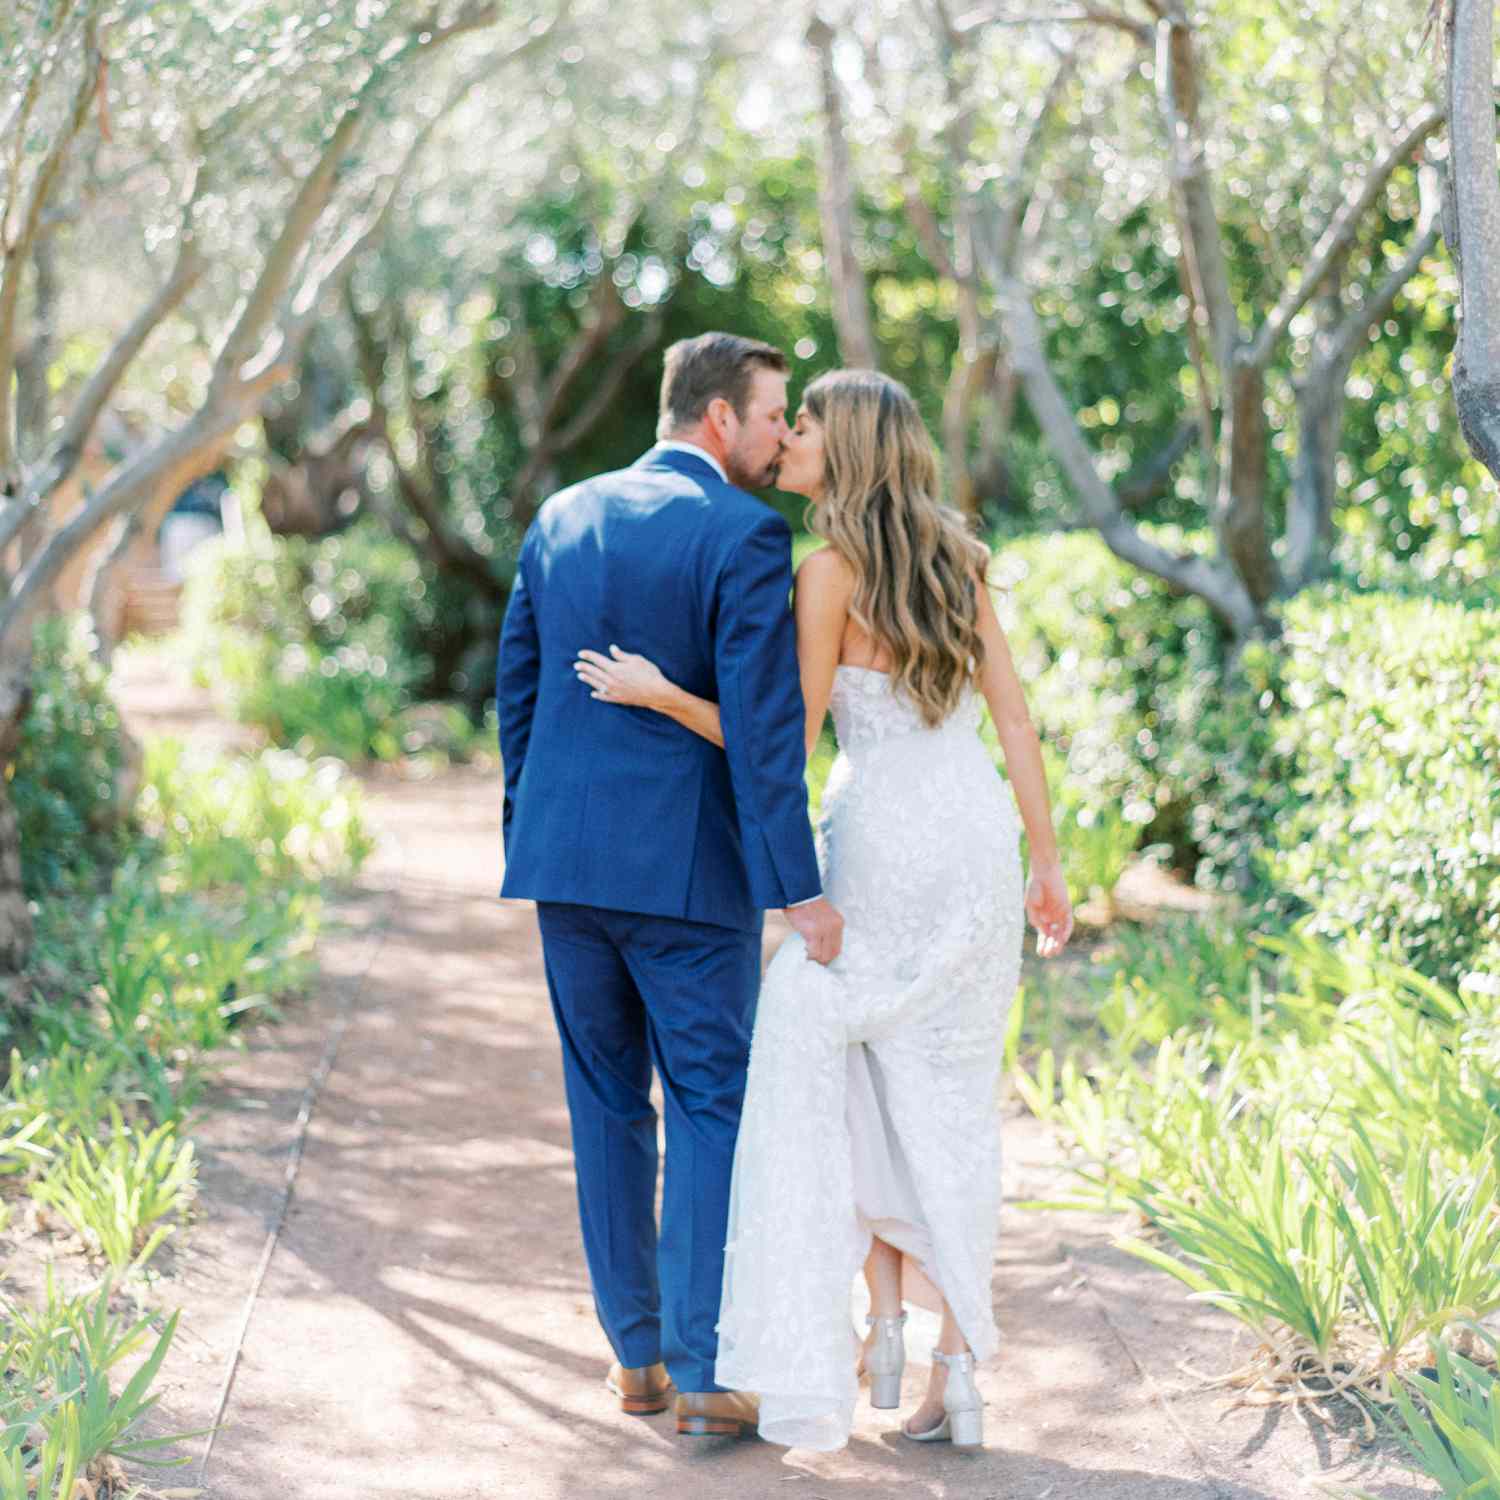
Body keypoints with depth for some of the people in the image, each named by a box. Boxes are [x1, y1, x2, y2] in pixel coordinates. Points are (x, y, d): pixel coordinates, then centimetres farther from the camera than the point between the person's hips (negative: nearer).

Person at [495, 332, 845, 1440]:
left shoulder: (563, 518, 9)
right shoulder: (745, 536, -10)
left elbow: (516, 688, 13)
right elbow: (763, 724, -16)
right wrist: (798, 888, -15)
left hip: (565, 853, 6)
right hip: (686, 866, -6)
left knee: (608, 1105, 14)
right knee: (714, 1108, 2)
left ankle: (635, 1353, 20)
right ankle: (704, 1372, 1)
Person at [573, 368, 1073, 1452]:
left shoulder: (831, 572, -11)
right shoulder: (955, 560, 7)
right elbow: (1015, 719, 6)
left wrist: (660, 694, -8)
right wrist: (1047, 866, 11)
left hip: (881, 844, -5)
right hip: (979, 839, 5)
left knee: (853, 1088, 13)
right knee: (951, 1103, 10)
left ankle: (883, 1321, 10)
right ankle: (958, 1363, 9)